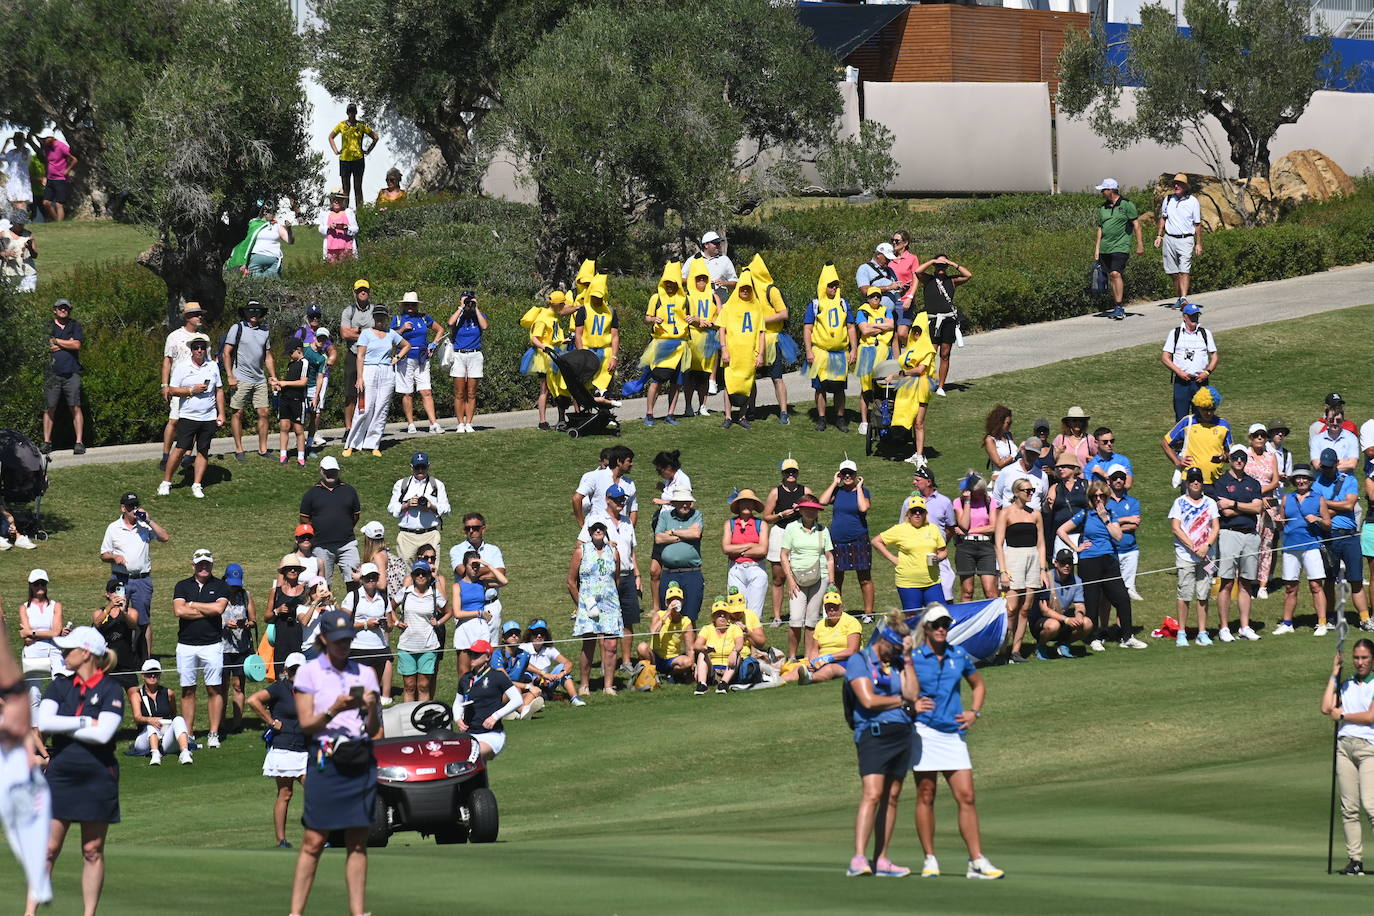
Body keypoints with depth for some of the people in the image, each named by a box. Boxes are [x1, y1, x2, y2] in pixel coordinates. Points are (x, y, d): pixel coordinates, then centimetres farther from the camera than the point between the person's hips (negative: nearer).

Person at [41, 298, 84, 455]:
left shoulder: (75, 326, 12)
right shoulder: (48, 327, 11)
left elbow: (77, 345, -2)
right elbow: (49, 348, -2)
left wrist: (56, 341, 0)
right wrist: (68, 343, -3)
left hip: (71, 373, 0)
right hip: (53, 374, 0)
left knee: (75, 408, -6)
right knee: (49, 408, -1)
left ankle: (79, 442, -5)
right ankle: (46, 442, 5)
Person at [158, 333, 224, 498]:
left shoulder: (213, 367, 9)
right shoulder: (183, 368, -1)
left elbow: (219, 391, 13)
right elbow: (172, 390, -3)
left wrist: (221, 414, 9)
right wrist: (192, 390, -14)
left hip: (209, 418, 3)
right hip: (188, 416, -3)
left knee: (203, 452, 4)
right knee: (180, 449, -7)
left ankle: (197, 485, 11)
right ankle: (165, 482, 4)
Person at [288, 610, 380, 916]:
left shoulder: (365, 674, 13)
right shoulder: (309, 673, 3)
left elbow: (373, 730, 11)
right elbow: (306, 724, -3)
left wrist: (371, 708, -10)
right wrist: (335, 709, -18)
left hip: (361, 761, 4)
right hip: (326, 761, -3)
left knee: (358, 843, 2)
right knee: (313, 842, -7)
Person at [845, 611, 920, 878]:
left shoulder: (898, 664, 17)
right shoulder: (859, 661, -1)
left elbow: (912, 693, 2)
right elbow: (868, 700, -11)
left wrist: (907, 658, 1)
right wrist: (902, 701, 2)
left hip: (902, 734, 6)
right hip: (873, 733, -6)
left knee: (891, 797, 5)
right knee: (872, 794, -18)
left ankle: (881, 860, 8)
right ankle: (858, 859, -24)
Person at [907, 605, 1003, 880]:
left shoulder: (959, 656, 11)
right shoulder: (913, 658, 1)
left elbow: (978, 685, 26)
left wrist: (974, 712, 11)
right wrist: (911, 706, -9)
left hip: (954, 733, 3)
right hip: (925, 731, -3)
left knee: (966, 797, -3)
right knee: (925, 797, 1)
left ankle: (977, 862, -3)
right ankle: (929, 860, 7)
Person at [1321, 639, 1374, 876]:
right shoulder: (1346, 685, 20)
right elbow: (1326, 708, 8)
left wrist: (1342, 716, 2)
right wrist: (1334, 676, 10)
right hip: (1344, 745, 5)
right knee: (1349, 808, 0)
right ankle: (1355, 860, 0)